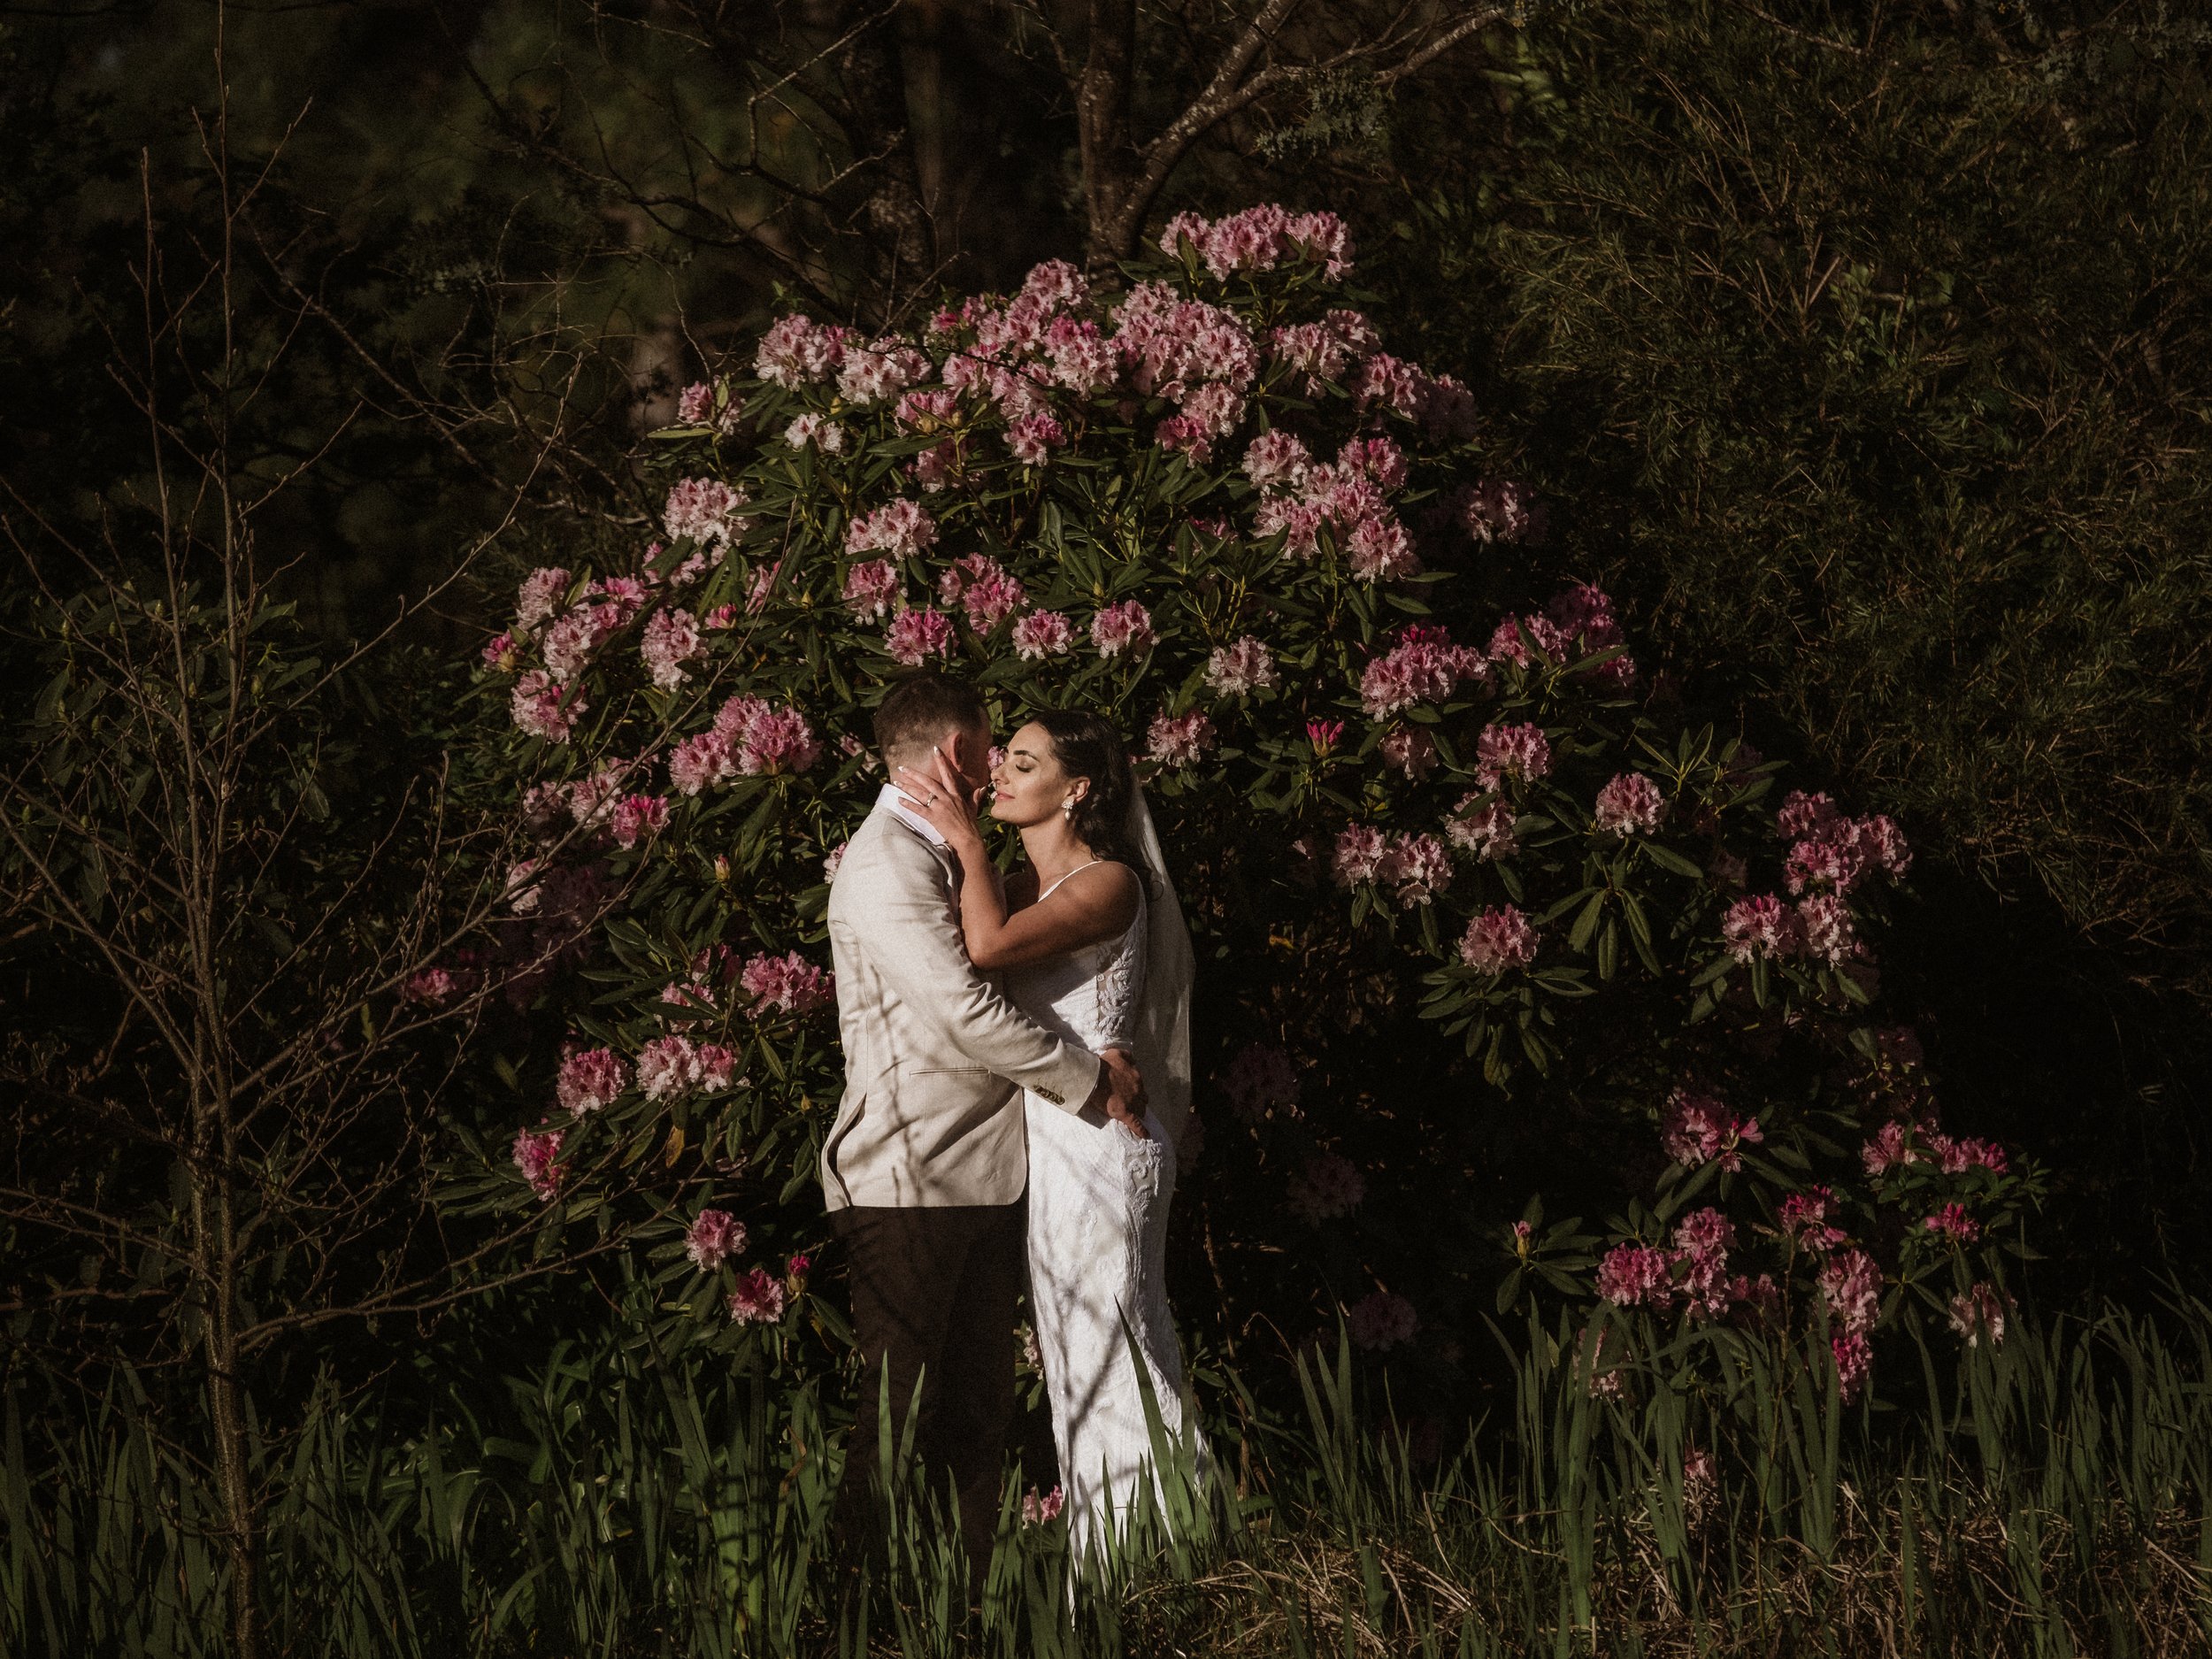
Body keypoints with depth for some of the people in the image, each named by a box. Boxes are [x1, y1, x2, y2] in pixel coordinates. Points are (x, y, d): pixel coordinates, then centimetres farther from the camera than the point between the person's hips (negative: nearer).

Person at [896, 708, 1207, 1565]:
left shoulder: (1110, 883, -11)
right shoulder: (1020, 883, 16)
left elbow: (990, 946, -25)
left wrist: (967, 843, -15)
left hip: (1096, 1141, -9)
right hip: (1046, 1142, 9)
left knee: (1113, 1359, -7)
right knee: (1077, 1364, 11)